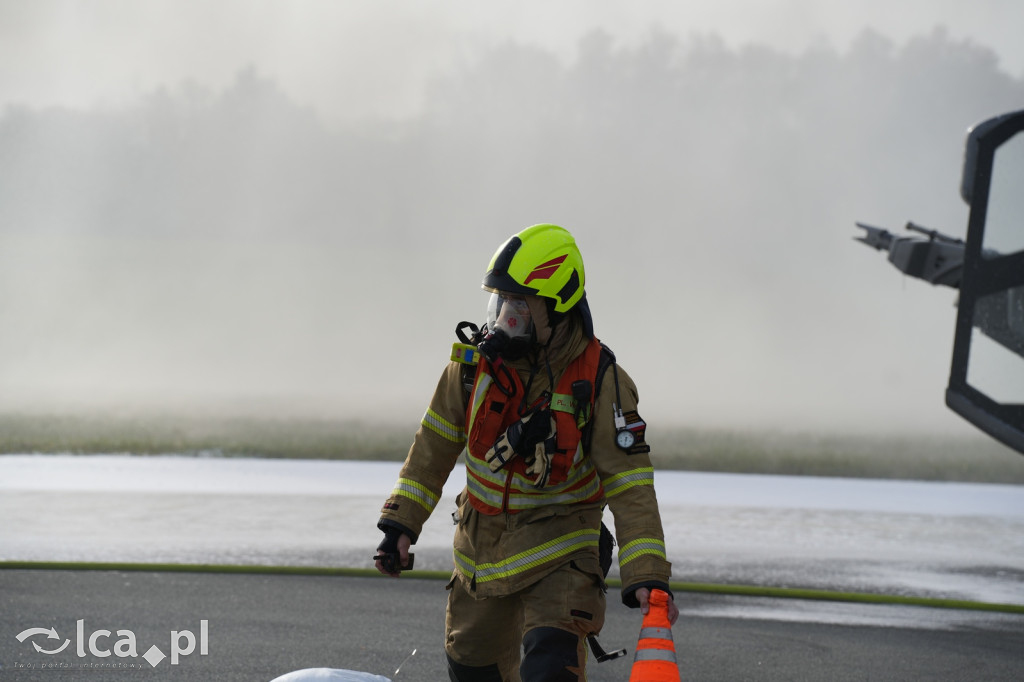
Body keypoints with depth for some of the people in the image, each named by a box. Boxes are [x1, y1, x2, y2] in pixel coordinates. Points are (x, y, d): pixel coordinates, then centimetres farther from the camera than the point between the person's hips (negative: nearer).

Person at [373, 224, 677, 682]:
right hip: (481, 549, 5)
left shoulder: (601, 384, -17)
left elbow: (630, 486, -19)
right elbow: (436, 444, 6)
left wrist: (647, 578, -27)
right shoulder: (477, 359, -6)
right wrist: (401, 522, 1)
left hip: (558, 553, -5)